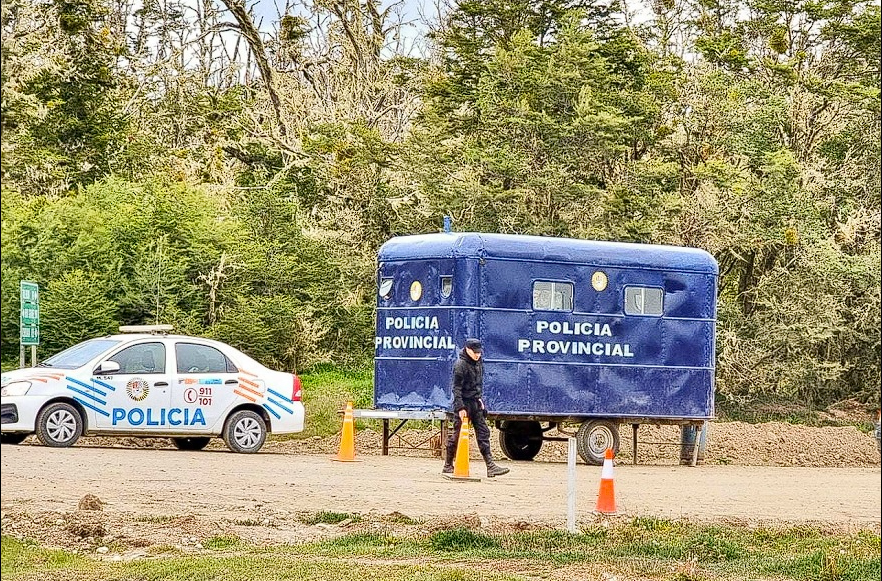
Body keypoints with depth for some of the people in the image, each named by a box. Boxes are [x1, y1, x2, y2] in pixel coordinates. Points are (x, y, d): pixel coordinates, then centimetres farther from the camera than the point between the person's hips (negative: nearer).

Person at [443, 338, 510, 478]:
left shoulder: (478, 362, 10)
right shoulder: (460, 365, -15)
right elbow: (457, 388, -17)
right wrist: (460, 408, -21)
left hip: (476, 403, 8)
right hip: (464, 403, -8)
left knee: (483, 433, 2)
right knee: (458, 434, -1)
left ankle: (491, 466, -1)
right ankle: (448, 465, 10)